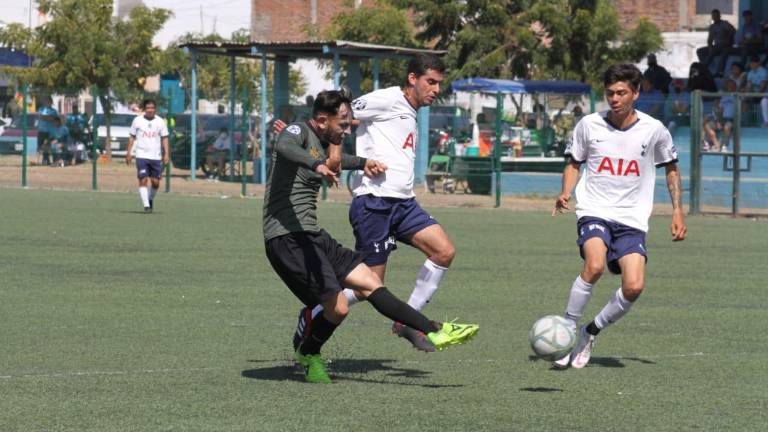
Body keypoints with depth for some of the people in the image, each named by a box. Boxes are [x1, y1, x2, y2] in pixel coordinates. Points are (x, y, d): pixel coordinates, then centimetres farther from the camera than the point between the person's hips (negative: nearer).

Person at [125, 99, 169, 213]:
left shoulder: (160, 121, 5)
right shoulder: (137, 120, 3)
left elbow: (165, 138, 7)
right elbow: (132, 137, 8)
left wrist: (166, 154, -3)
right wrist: (129, 152, 2)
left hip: (156, 157, 1)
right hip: (141, 156, -1)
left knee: (156, 182, 2)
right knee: (143, 181, -11)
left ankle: (151, 198, 29)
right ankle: (146, 205, -9)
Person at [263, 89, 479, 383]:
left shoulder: (322, 144, 18)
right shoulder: (298, 131, -10)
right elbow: (284, 148, -36)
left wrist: (363, 163, 31)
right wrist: (317, 166, -54)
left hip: (312, 235, 10)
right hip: (286, 236, -10)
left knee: (370, 282, 5)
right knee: (337, 308, -14)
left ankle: (434, 332, 6)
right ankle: (308, 354, 11)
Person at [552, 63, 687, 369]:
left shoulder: (653, 130, 0)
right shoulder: (589, 125, 0)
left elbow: (671, 169, 16)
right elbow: (574, 163, 15)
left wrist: (677, 210, 8)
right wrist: (565, 194, -3)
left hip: (632, 220, 1)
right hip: (594, 213, -1)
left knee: (633, 288, -16)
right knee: (595, 266, -31)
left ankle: (591, 332, 9)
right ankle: (568, 329, -14)